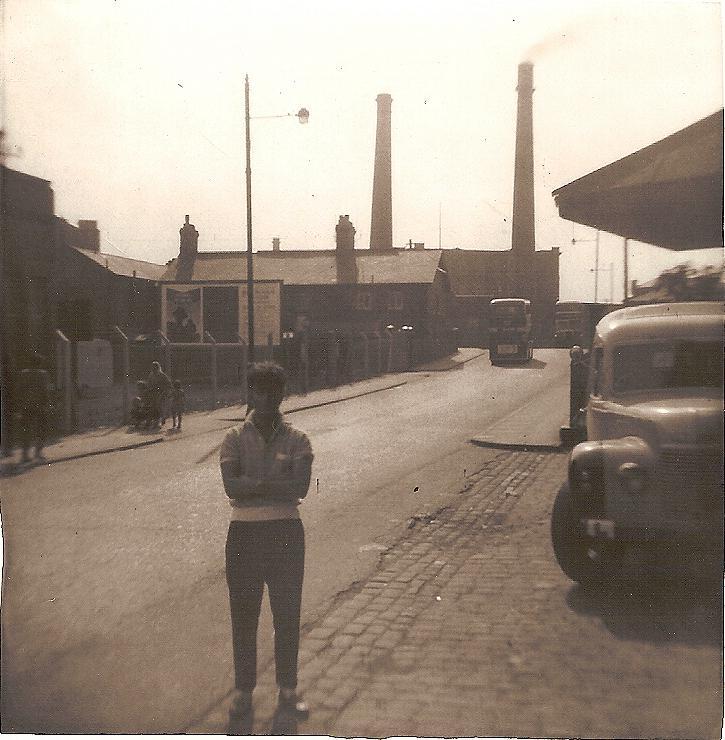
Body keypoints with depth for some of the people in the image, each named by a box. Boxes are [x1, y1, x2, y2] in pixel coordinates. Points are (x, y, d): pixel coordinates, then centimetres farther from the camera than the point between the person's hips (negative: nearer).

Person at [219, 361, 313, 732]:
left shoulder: (296, 439, 1)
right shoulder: (234, 438, 1)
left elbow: (300, 486, -16)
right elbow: (231, 485, -15)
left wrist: (252, 485, -17)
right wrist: (275, 484, -19)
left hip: (286, 534, 0)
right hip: (244, 535, 0)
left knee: (287, 615, 9)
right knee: (243, 618, 8)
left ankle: (288, 690, 24)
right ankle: (243, 695, 21)